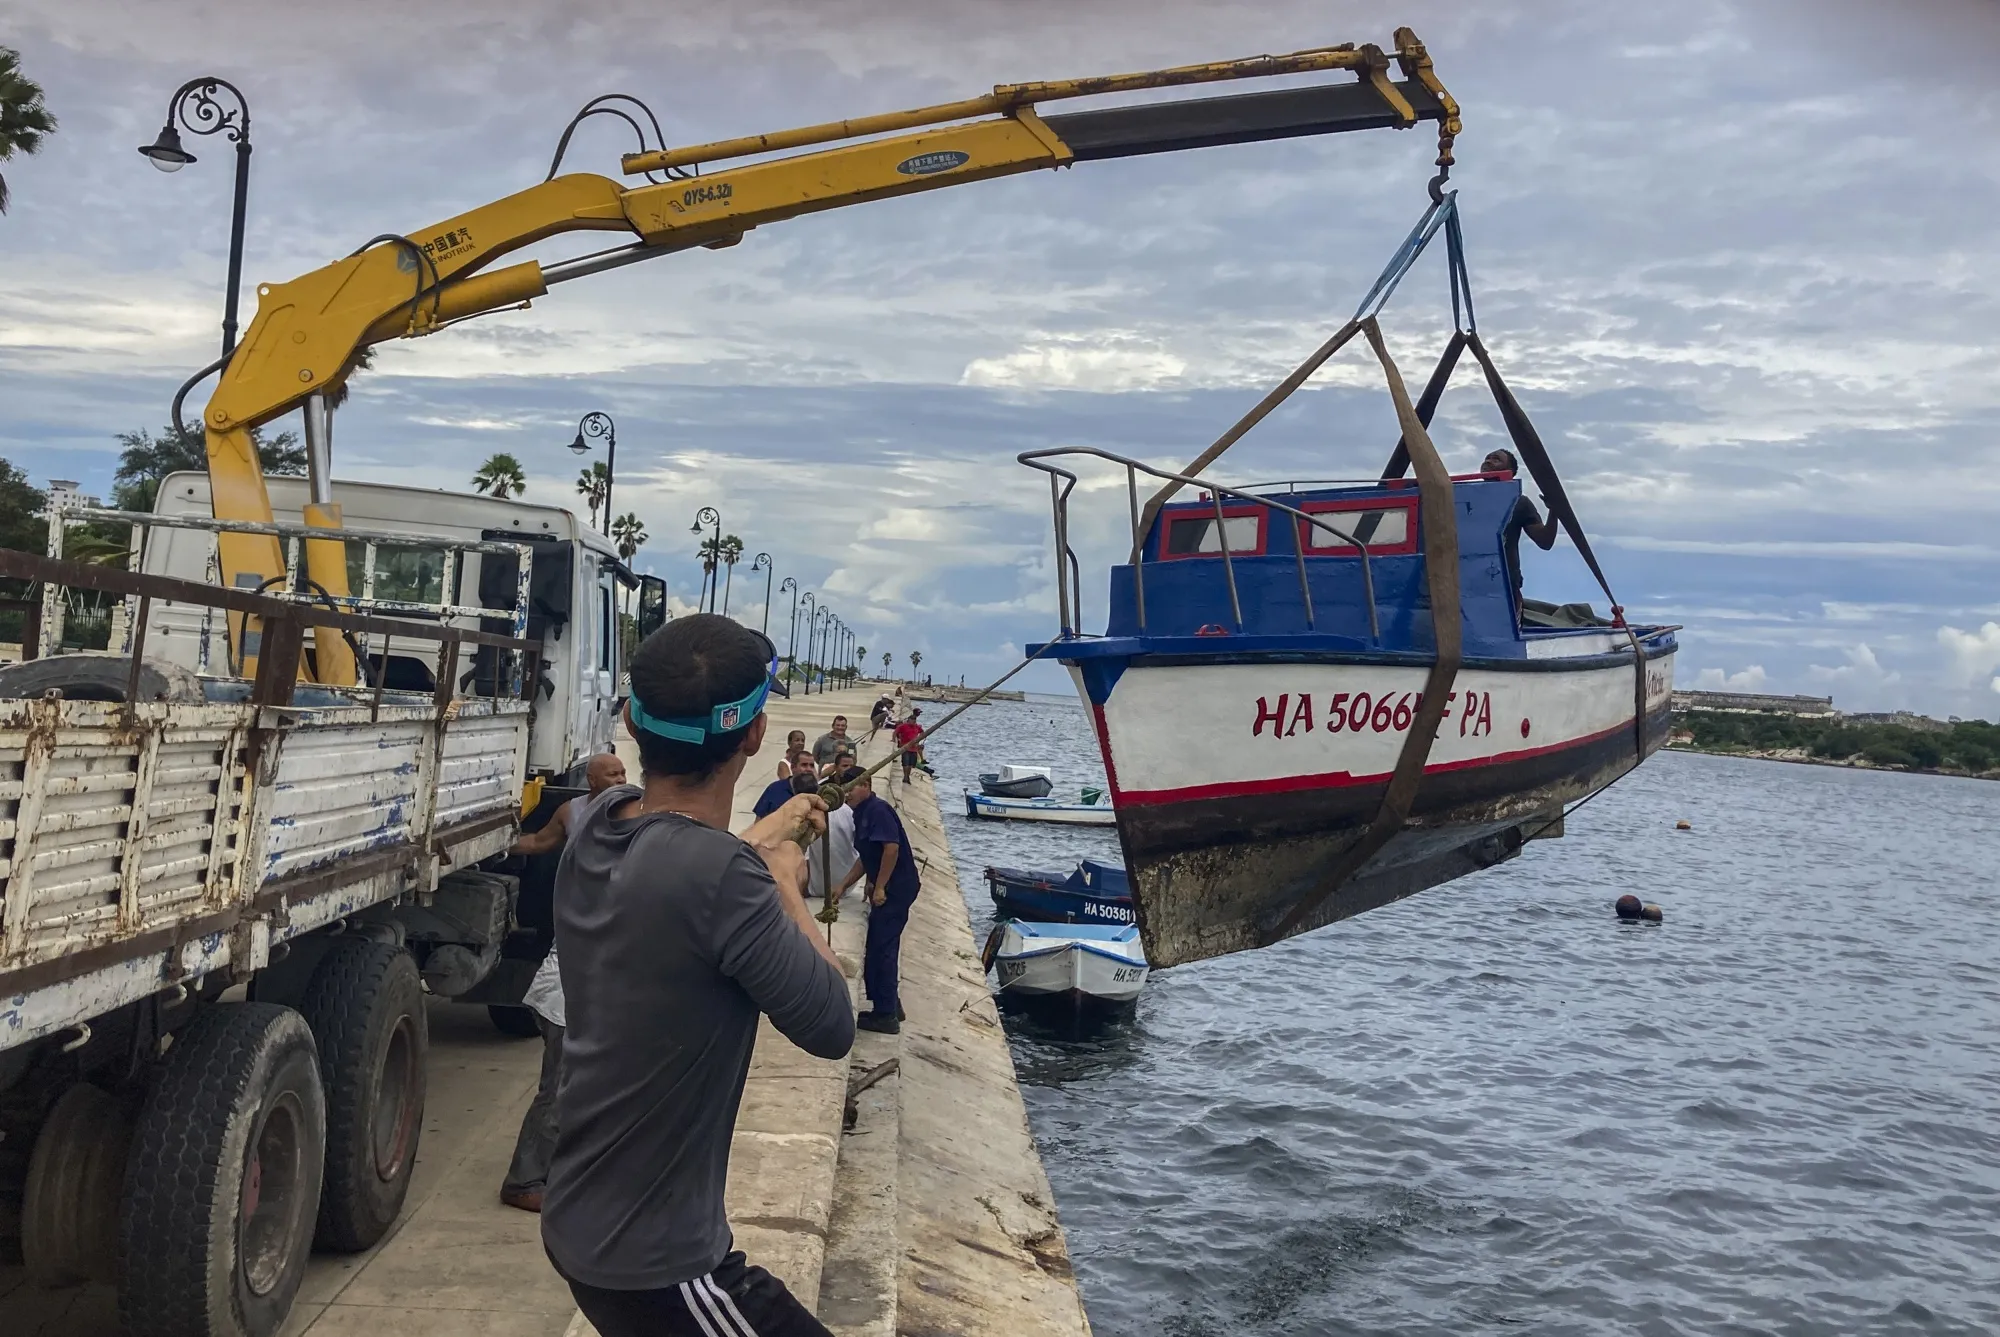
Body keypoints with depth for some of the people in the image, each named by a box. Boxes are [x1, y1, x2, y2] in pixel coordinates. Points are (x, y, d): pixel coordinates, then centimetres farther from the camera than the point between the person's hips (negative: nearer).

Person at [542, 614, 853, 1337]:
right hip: (653, 1259, -9)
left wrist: (762, 838, 26)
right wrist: (786, 883, -6)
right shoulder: (721, 877, -30)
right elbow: (831, 1026, -18)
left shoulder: (598, 824, -6)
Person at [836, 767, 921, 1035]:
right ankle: (890, 1006, 25)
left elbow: (892, 847, -24)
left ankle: (885, 1015, 2)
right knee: (880, 947, 15)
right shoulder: (862, 815, 15)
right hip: (887, 889, 10)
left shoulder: (878, 810, -15)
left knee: (882, 948, -5)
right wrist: (843, 887, 19)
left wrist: (880, 887, -21)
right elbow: (865, 859, 22)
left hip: (896, 888, -10)